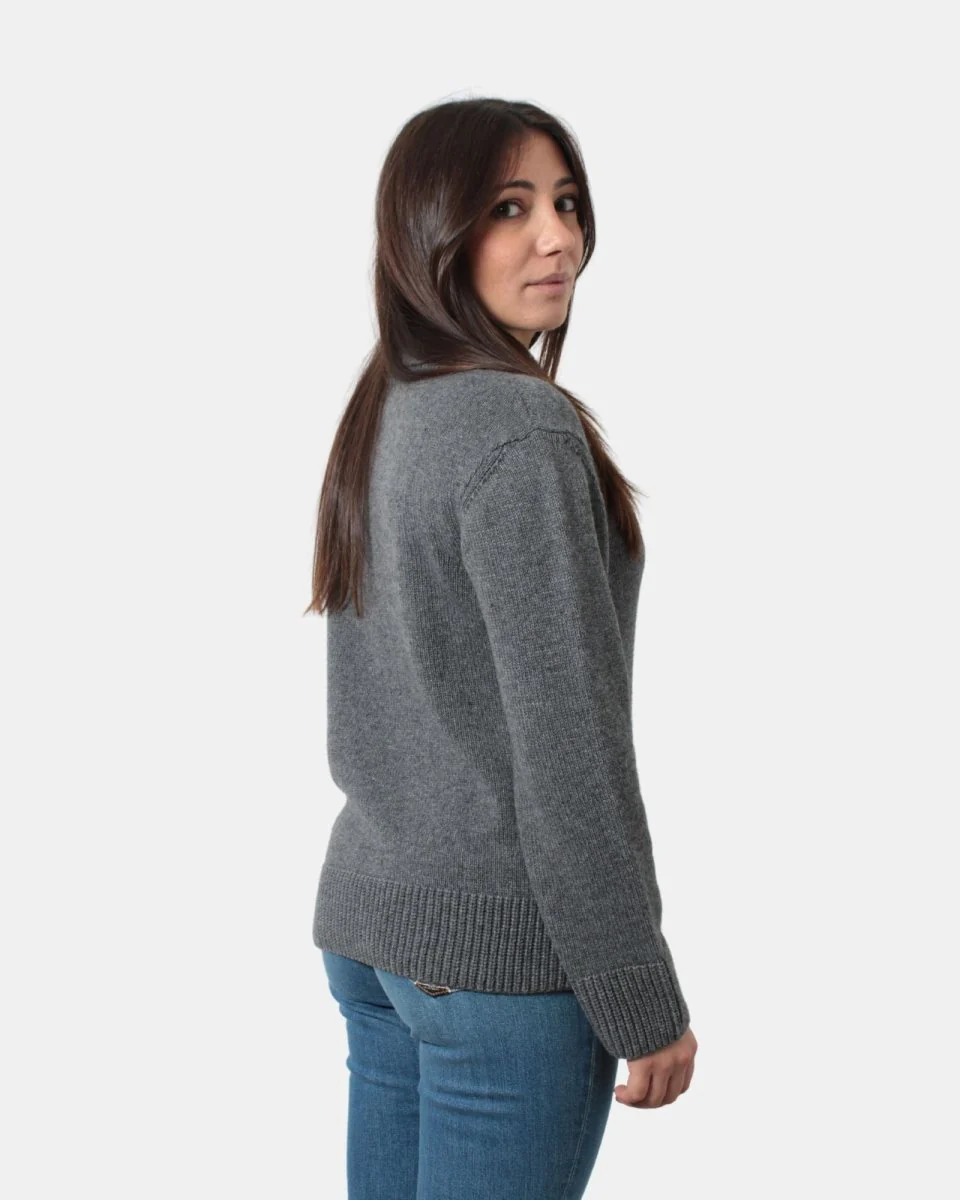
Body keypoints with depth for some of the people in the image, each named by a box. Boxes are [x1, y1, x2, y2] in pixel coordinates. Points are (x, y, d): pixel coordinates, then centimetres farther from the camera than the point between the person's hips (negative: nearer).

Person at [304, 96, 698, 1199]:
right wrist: (643, 1005, -13)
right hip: (499, 945, -8)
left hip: (364, 912, 8)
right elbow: (567, 743, -19)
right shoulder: (521, 427, -18)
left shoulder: (377, 417, 8)